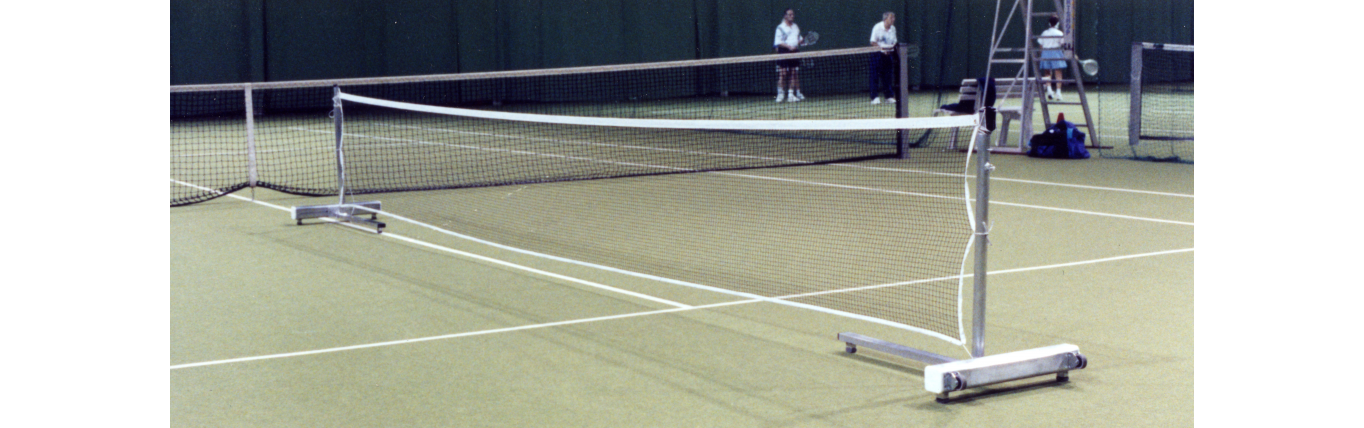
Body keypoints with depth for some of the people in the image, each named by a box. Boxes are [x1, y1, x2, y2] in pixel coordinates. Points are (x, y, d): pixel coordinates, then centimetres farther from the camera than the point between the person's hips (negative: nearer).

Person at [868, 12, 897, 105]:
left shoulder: (893, 28, 6)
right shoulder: (877, 27, -10)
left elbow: (894, 42, 13)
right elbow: (873, 42, -8)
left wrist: (890, 48, -7)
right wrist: (881, 49, -18)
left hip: (888, 53, 5)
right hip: (878, 54, -5)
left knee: (888, 76, 5)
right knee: (876, 75, -5)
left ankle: (889, 96, 12)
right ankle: (875, 97, -2)